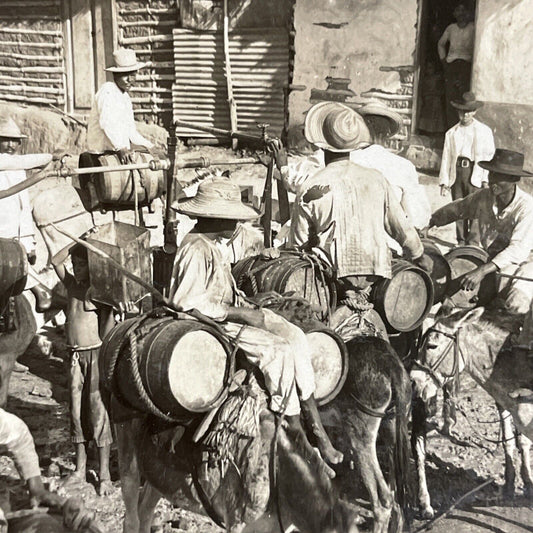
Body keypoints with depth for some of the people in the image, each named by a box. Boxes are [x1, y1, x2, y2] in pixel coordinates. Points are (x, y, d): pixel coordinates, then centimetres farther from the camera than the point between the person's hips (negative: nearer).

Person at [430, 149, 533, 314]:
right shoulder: (483, 197, -6)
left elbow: (518, 249, -32)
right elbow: (457, 209, 14)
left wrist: (483, 270, -41)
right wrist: (429, 224, 2)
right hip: (493, 261, 5)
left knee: (515, 305, -26)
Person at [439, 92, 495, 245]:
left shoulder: (484, 131, 10)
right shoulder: (451, 133, 16)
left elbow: (489, 156, 5)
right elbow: (446, 157, 13)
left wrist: (486, 179, -5)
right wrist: (444, 181, 6)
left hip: (475, 172, -2)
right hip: (456, 171, 3)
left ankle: (473, 242, -4)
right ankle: (461, 241, 10)